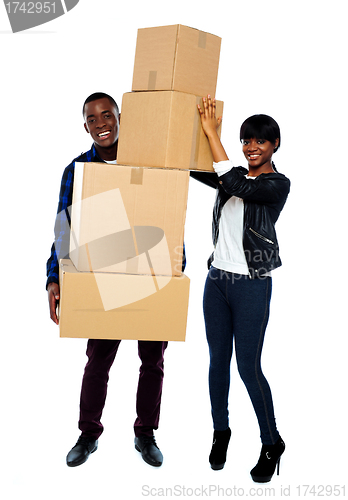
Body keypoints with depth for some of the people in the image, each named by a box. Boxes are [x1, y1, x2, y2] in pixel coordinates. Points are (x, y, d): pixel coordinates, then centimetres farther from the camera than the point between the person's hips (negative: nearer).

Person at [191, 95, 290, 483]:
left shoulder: (277, 184, -8)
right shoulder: (235, 177, 11)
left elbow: (235, 185, -24)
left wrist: (212, 133, -22)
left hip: (251, 285, -6)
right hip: (217, 278, 6)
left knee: (249, 366, -3)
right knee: (218, 360, 12)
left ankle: (272, 444, 16)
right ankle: (220, 431, 30)